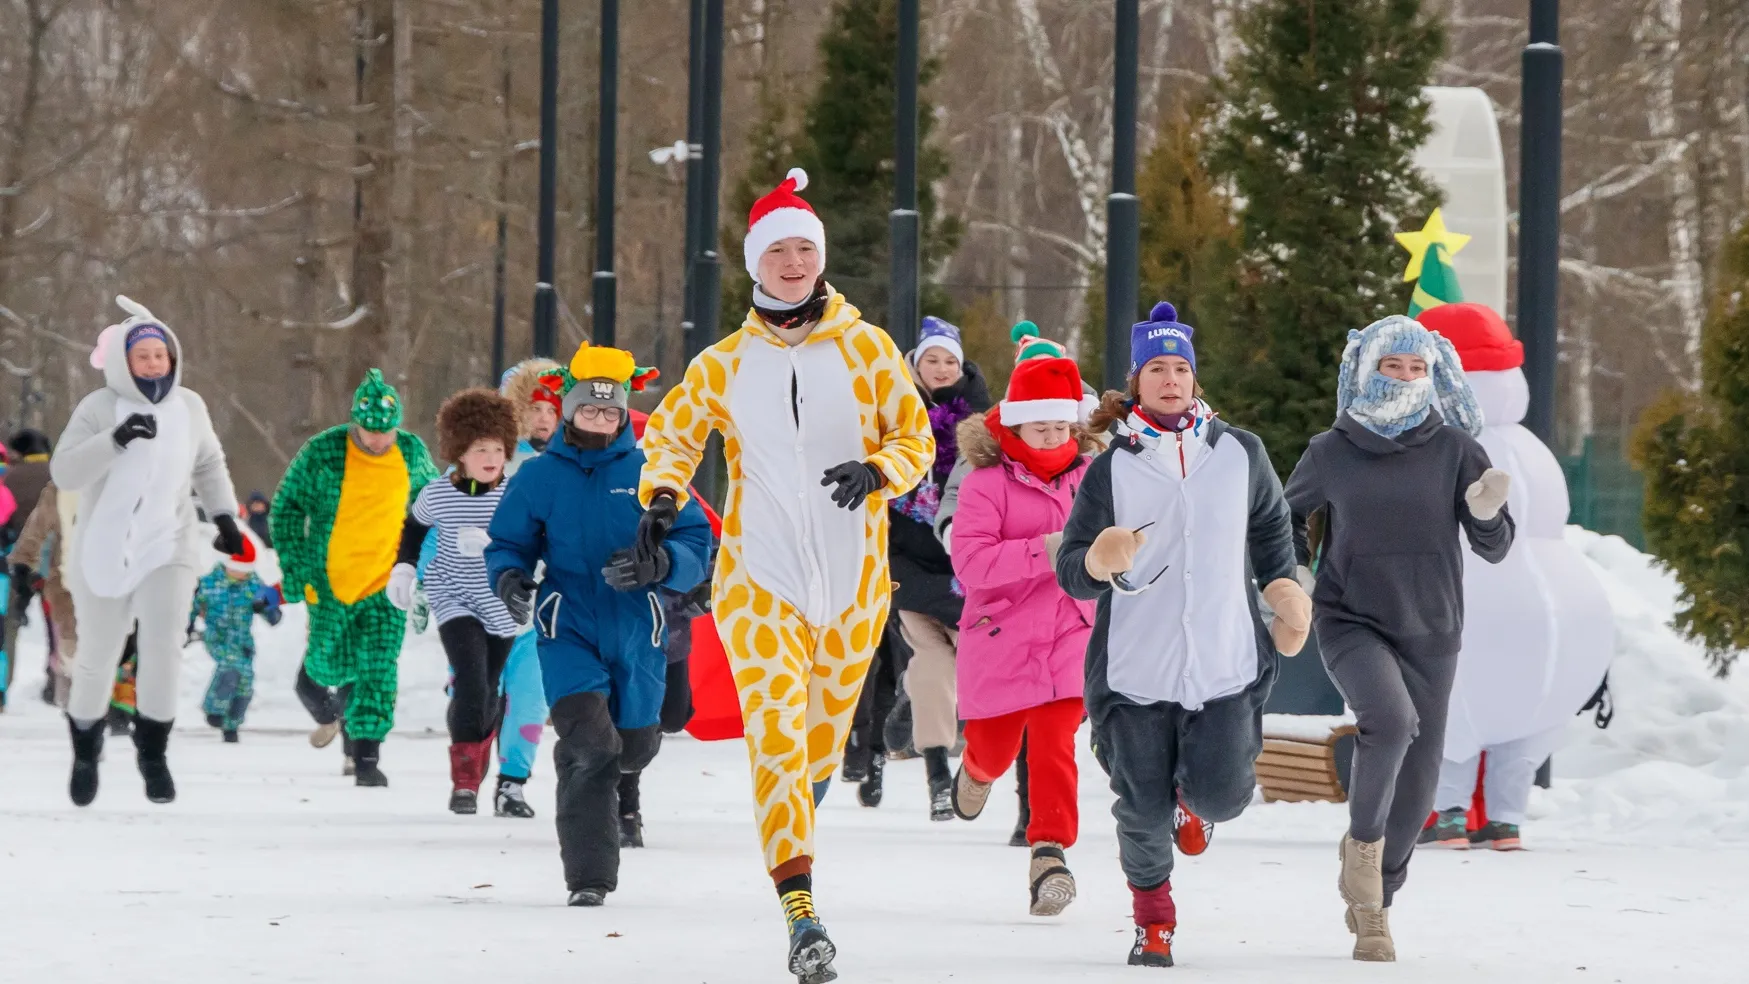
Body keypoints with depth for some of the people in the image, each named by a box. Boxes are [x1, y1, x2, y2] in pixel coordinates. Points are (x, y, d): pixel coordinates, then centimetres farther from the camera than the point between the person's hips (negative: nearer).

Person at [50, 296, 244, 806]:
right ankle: (85, 752, 28)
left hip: (168, 548, 1)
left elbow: (209, 465, 19)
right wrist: (115, 439, -30)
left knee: (163, 650, -14)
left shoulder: (189, 406, 2)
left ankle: (153, 752, 2)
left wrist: (225, 516, 11)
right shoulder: (99, 408, -9)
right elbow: (64, 473, -19)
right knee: (97, 658, 6)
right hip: (105, 550, -1)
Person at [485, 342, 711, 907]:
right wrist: (509, 577, -13)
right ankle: (589, 879, -14)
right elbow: (507, 542, 10)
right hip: (568, 630, -2)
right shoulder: (539, 476, 3)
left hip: (636, 632, 2)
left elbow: (697, 545, -1)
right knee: (588, 744, -20)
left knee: (632, 749, 10)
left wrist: (658, 565, -22)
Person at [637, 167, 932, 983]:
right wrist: (661, 493, -2)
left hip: (851, 578, 1)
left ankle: (790, 826, 45)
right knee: (778, 734, -16)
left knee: (824, 738, 11)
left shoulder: (865, 348, 2)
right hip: (759, 578, -1)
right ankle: (802, 917, -22)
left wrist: (877, 470, -16)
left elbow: (916, 438, 5)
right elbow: (672, 433, 19)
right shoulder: (726, 363, 5)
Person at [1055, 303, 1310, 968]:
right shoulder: (1111, 469, 0)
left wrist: (1282, 586, 8)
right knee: (1142, 810, -1)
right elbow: (1070, 569, -3)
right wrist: (1099, 563, -26)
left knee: (1223, 794, -11)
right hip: (1136, 669, -1)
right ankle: (1152, 917, 27)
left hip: (1226, 664, 1)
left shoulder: (1240, 453, 5)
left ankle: (1193, 797, 29)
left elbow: (1271, 523, 23)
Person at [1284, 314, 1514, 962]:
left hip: (1429, 634, 2)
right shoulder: (1331, 453, -3)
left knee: (1414, 785, 7)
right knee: (1391, 720, -31)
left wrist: (1486, 515, -22)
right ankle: (1362, 843, -8)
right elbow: (1288, 516, 16)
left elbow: (1493, 550, -2)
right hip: (1350, 623, -2)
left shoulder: (1455, 448, -3)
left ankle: (1372, 906, 27)